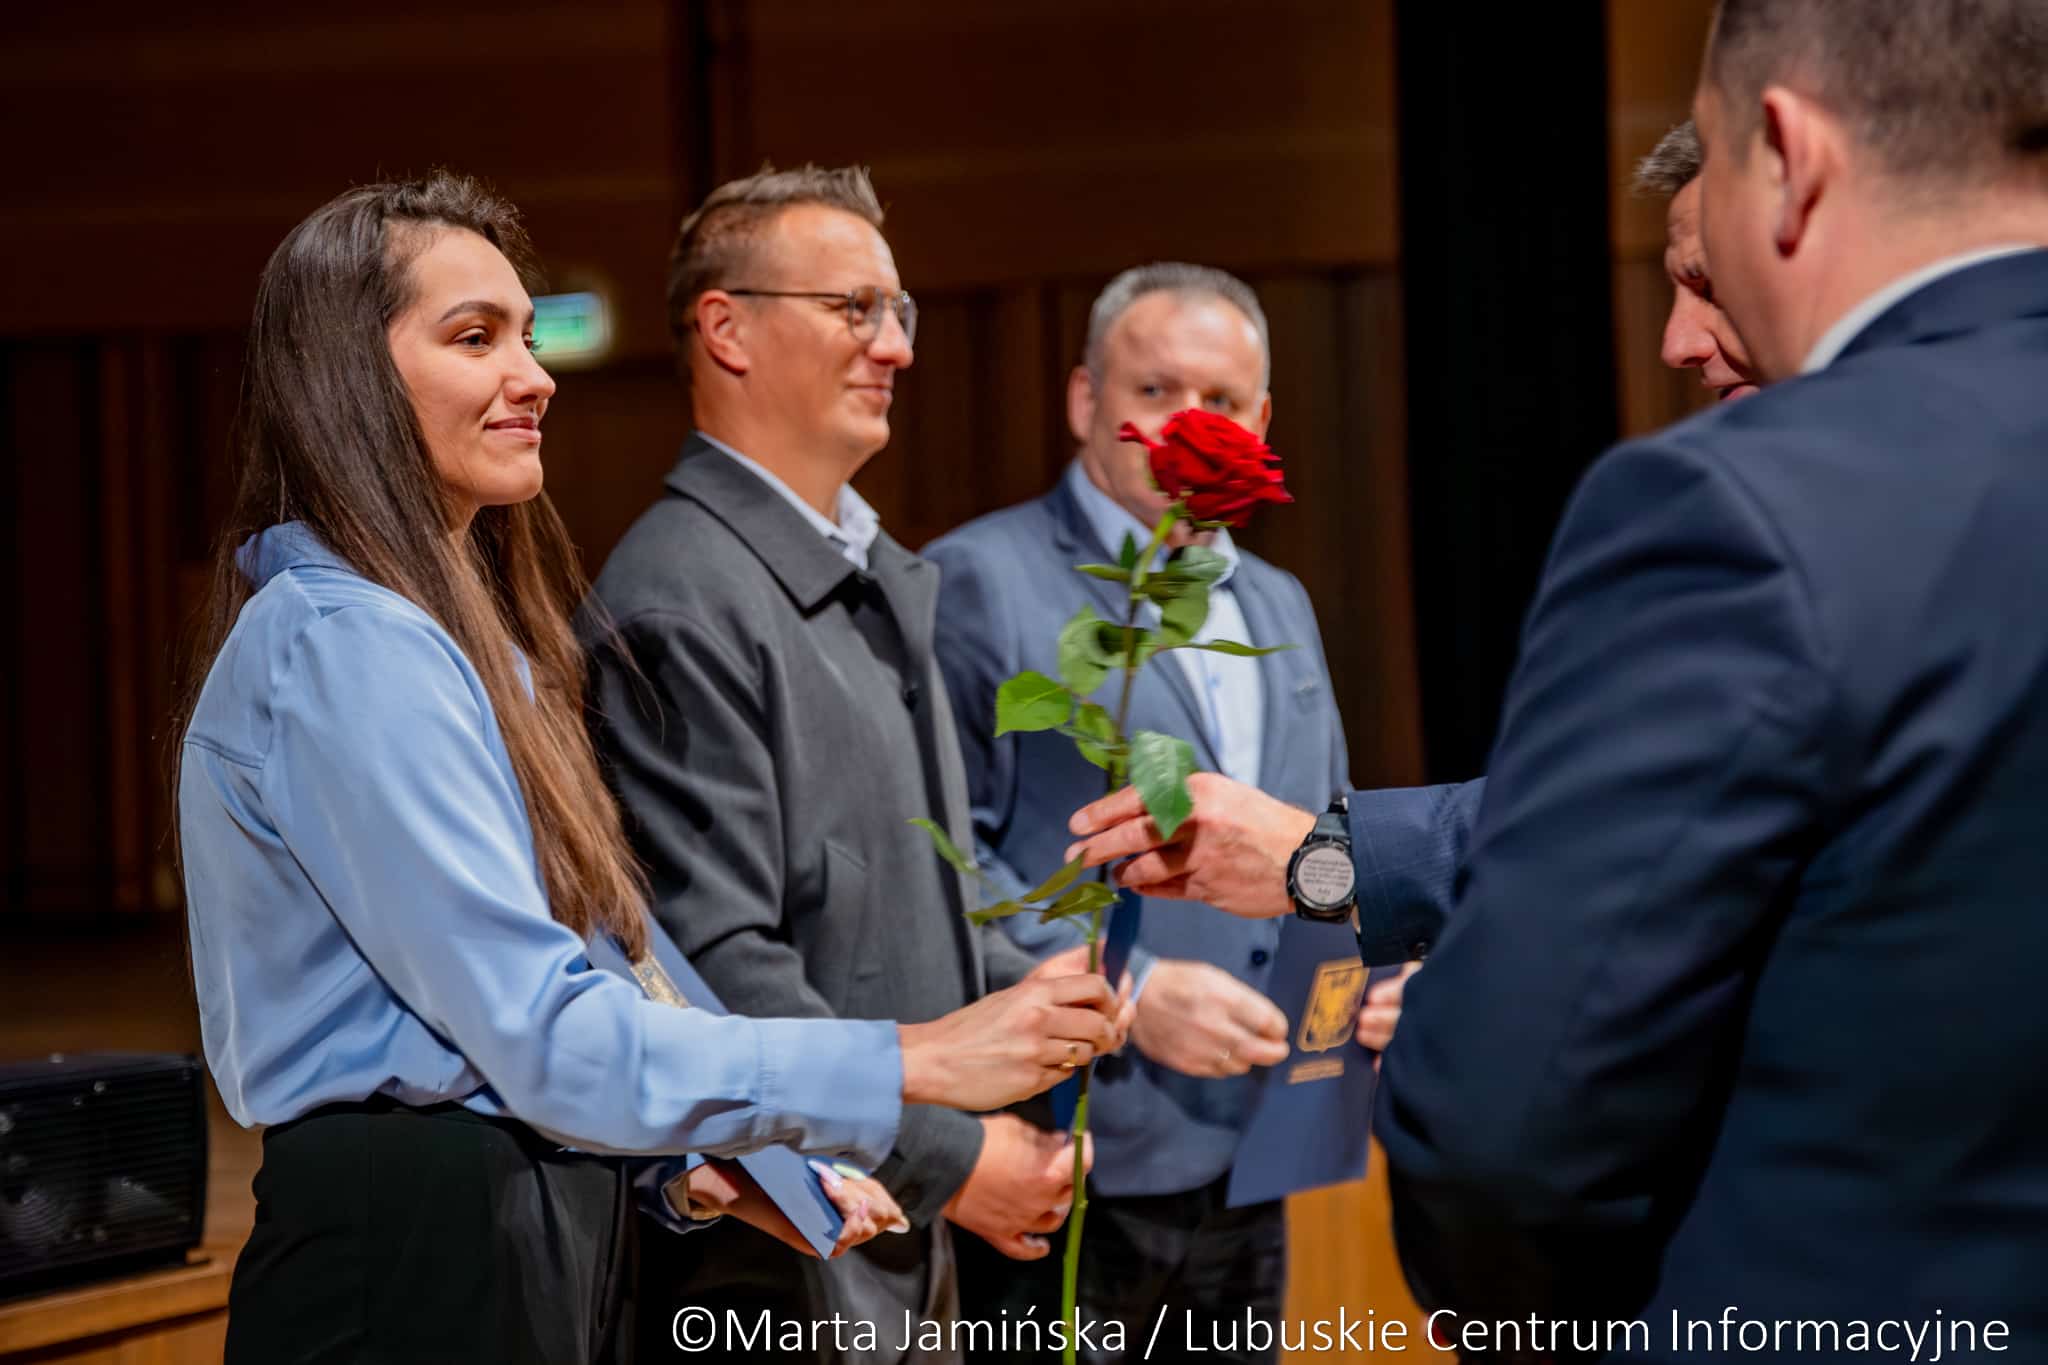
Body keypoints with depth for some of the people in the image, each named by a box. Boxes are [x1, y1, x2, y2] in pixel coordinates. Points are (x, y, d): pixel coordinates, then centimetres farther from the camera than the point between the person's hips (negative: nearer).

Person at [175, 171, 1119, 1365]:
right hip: (418, 1264, -9)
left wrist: (684, 1166, 4)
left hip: (537, 1229, 9)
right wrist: (915, 1064, -21)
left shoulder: (450, 629, 17)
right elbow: (543, 1030, -20)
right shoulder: (341, 642, -14)